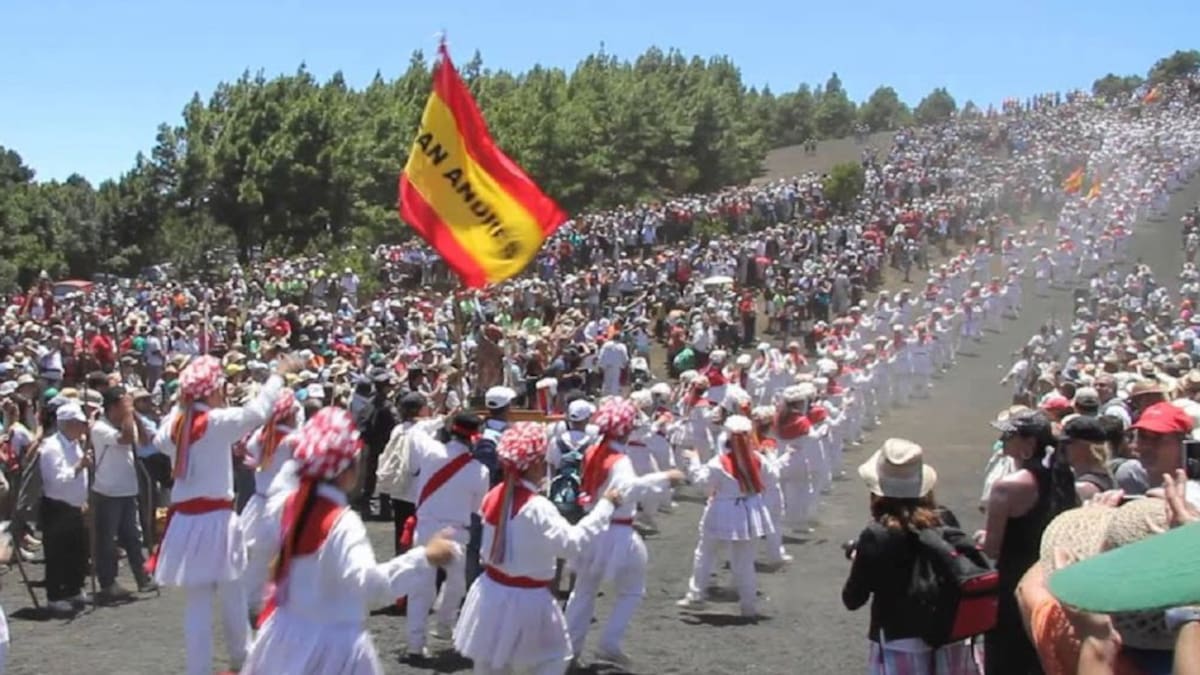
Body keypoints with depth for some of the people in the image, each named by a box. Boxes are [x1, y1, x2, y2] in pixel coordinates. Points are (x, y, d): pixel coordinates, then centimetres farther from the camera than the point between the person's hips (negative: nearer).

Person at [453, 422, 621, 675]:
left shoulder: (495, 496, -2)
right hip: (525, 598, -7)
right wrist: (605, 505, -24)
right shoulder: (537, 508, -26)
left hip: (492, 591, 7)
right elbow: (572, 543, -29)